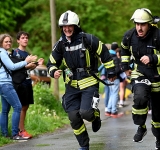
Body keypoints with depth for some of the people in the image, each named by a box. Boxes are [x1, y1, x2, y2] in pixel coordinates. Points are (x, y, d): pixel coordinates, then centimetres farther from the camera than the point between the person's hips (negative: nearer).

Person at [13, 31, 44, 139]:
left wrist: (37, 64, 8)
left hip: (27, 82, 8)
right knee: (22, 107, -8)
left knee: (26, 106, 8)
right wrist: (28, 65, -24)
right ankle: (21, 131, -7)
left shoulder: (27, 53, 18)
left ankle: (21, 130, 13)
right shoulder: (16, 52, -7)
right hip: (20, 82, -8)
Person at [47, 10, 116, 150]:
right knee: (74, 117, -1)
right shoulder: (60, 44, 0)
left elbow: (104, 53, -2)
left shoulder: (87, 39, -12)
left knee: (85, 112, -19)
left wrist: (111, 71, 3)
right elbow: (52, 63, 9)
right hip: (72, 84, 4)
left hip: (89, 82, -4)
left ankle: (96, 115, 20)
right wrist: (54, 72, -14)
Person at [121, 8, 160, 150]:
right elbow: (125, 48, 14)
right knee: (140, 98, -28)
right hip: (140, 73, 1)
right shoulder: (129, 36, -9)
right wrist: (125, 66, 14)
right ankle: (141, 127, -6)